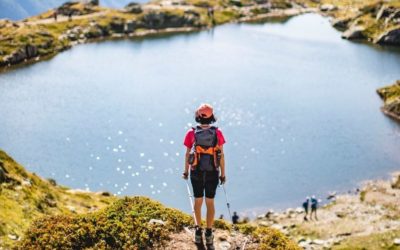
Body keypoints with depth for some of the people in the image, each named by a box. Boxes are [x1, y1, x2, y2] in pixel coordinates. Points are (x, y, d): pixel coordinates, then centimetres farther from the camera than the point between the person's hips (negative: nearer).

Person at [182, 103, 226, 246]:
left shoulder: (191, 133, -10)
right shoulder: (217, 133, -10)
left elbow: (187, 154, -3)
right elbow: (221, 155, -6)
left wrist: (185, 171, 11)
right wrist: (223, 174, 4)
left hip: (196, 172, 0)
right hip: (212, 173, 0)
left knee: (198, 201, 16)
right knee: (210, 202, 11)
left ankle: (199, 231, 26)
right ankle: (209, 234, 15)